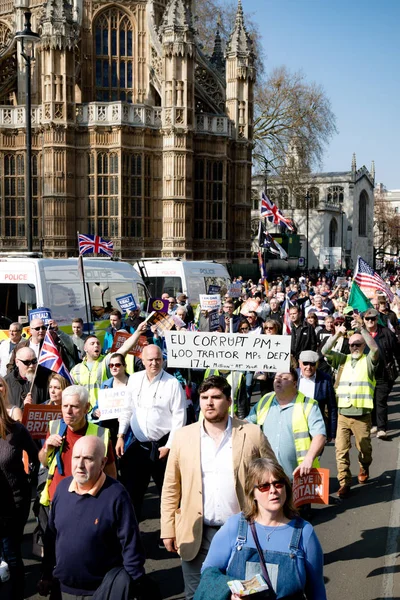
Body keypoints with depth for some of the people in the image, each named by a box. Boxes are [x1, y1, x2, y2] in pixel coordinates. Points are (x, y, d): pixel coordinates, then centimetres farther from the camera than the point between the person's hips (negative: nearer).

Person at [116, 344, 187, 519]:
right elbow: (127, 409, 11)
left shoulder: (172, 384, -10)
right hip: (138, 444, 4)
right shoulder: (134, 379, 4)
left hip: (162, 446, -4)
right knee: (130, 487, 9)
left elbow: (179, 418, -10)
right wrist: (121, 436, 6)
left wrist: (168, 446, -12)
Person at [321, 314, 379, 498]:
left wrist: (361, 328, -27)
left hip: (362, 414, -2)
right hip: (343, 414, 2)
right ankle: (344, 483, 5)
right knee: (341, 450, -3)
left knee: (364, 447, 12)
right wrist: (337, 334, -17)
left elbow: (375, 348, -18)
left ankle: (364, 468, 41)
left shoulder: (368, 361, 3)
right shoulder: (343, 359, 11)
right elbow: (325, 351, -3)